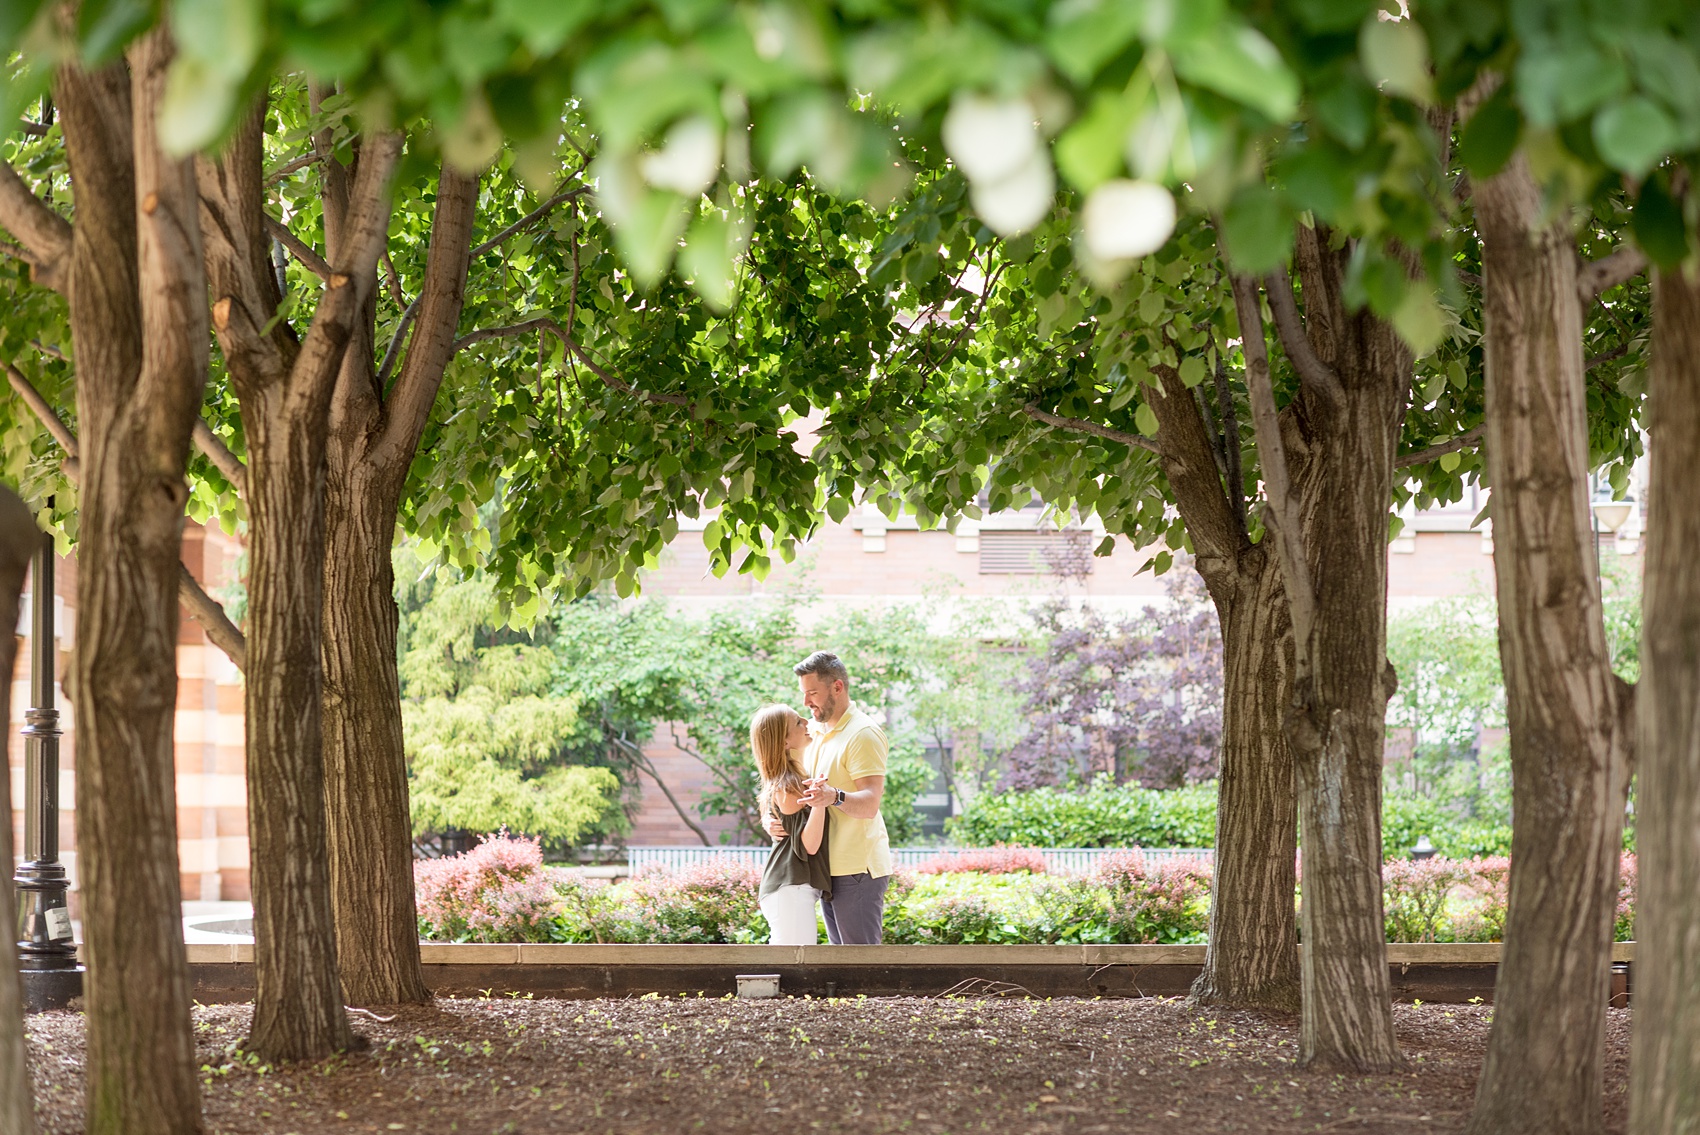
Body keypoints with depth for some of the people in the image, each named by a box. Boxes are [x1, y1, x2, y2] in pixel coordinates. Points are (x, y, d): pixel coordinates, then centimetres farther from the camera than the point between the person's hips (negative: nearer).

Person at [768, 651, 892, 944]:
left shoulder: (864, 733, -13)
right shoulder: (812, 731, 14)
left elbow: (869, 804, -23)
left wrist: (835, 797, -44)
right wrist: (773, 820, 1)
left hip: (858, 867, -9)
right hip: (827, 867, 9)